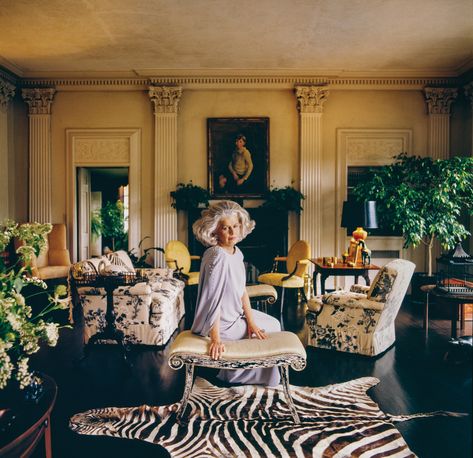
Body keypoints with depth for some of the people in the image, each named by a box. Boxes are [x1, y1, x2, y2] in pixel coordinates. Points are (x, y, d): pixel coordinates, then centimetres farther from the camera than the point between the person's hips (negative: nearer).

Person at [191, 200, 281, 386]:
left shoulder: (237, 253, -1)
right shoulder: (217, 256, -29)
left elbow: (242, 290, 2)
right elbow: (213, 299, -30)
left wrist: (251, 321, -5)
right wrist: (216, 340, -28)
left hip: (235, 313, 9)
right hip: (219, 323, -8)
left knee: (273, 324, 17)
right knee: (269, 330, 3)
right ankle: (233, 375, 21)